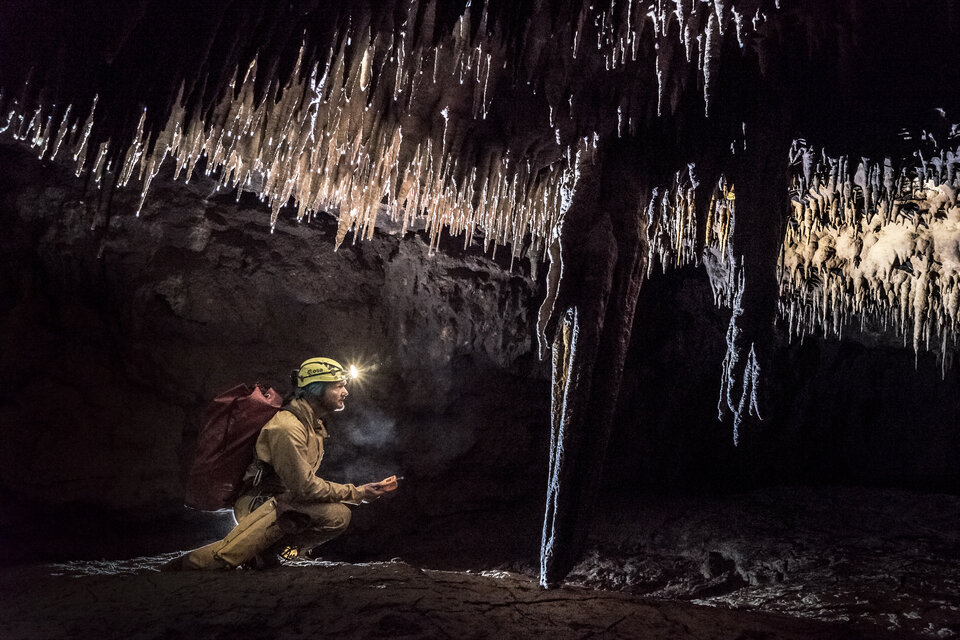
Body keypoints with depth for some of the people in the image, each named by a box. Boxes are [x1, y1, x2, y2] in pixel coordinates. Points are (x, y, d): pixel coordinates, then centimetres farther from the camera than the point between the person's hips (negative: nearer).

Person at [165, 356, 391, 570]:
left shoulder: (315, 424, 10)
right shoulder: (287, 427, -21)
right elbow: (304, 486, -23)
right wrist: (356, 493, -18)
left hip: (286, 499, 8)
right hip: (256, 504, -8)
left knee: (339, 515, -16)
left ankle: (265, 552, -8)